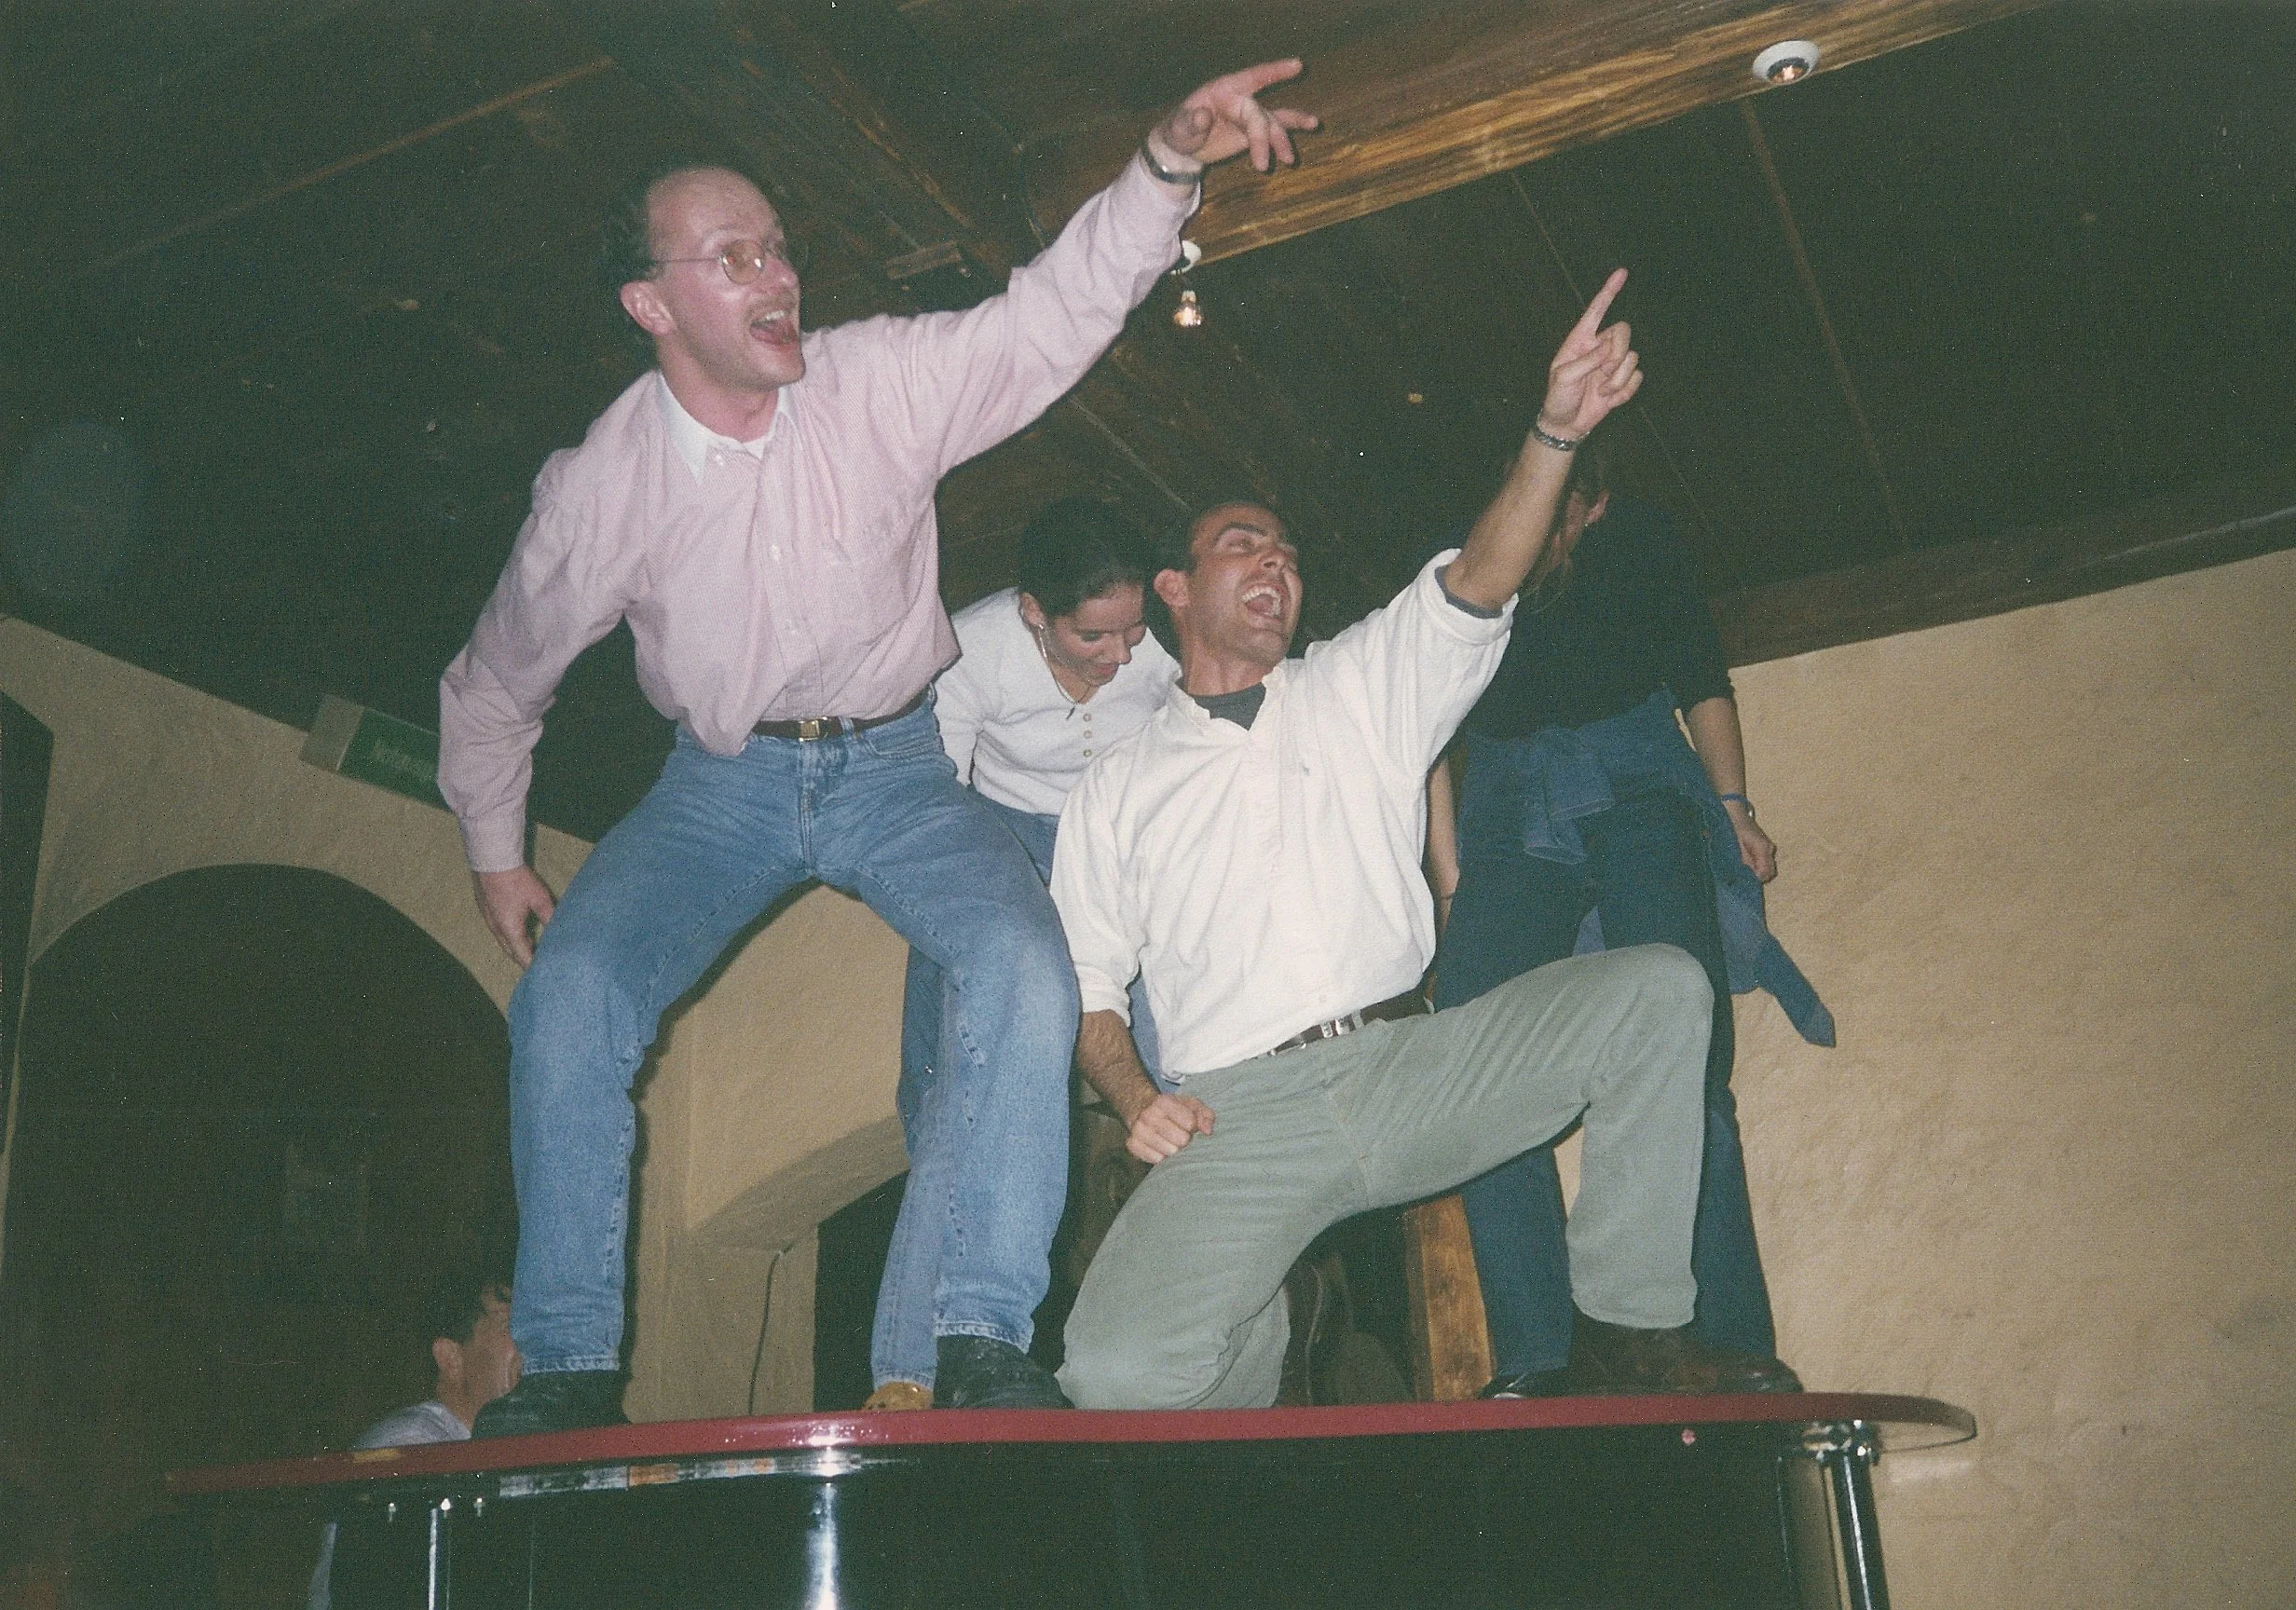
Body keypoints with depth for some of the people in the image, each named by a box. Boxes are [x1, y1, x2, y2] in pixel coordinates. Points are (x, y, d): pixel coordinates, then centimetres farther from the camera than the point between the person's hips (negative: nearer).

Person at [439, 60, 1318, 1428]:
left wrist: (1167, 163, -31)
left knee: (1026, 963, -26)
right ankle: (570, 1364, -7)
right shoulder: (601, 485, -9)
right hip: (721, 784, 1)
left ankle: (986, 1339, -18)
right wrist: (497, 857, 14)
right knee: (571, 990, -21)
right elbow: (497, 683, 6)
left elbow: (1056, 312, -14)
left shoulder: (886, 381, -10)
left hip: (897, 765, 0)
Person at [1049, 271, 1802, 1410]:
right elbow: (1085, 982, 13)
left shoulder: (1359, 688, 18)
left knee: (1656, 987, -19)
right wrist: (1131, 1097, -7)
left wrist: (1556, 432, -15)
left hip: (1407, 1069, 2)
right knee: (1118, 1372, -27)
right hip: (1243, 1114, -2)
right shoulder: (1116, 788, 16)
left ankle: (1631, 1327, -8)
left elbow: (1471, 594, 0)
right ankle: (1257, 1337, 10)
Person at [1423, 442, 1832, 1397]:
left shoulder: (1638, 544, 11)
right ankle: (1533, 1361, -17)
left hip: (1638, 792, -1)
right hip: (1507, 814, 2)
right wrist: (1447, 872, 3)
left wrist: (1731, 804, 4)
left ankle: (1728, 1355, -17)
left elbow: (1699, 676, 16)